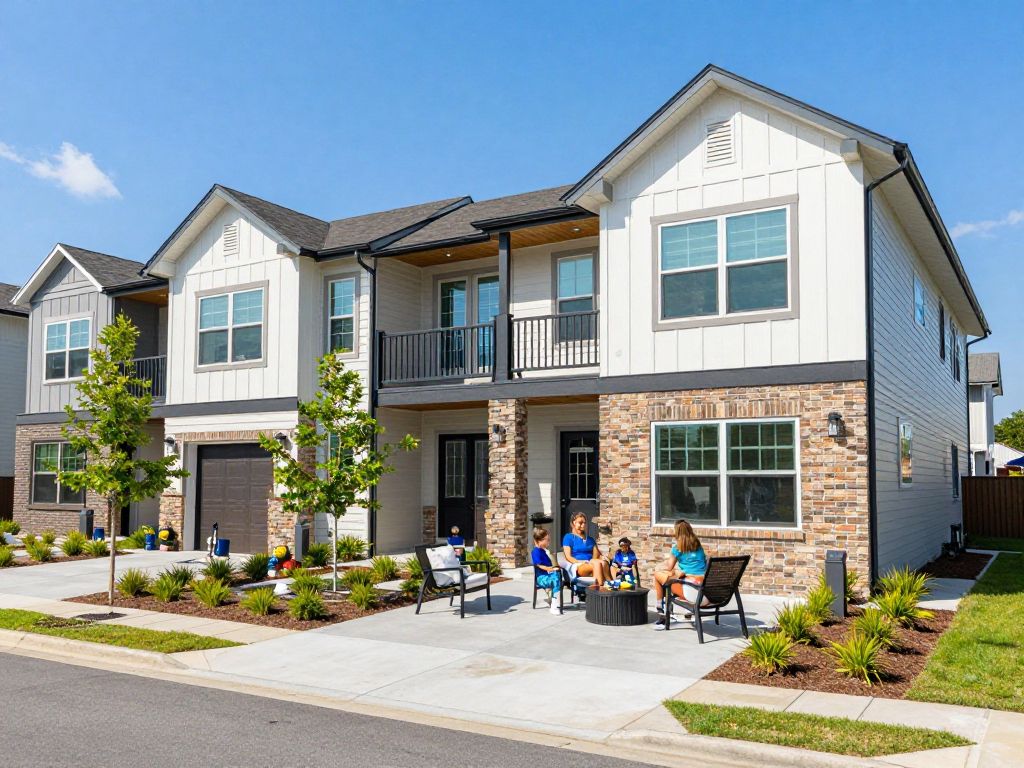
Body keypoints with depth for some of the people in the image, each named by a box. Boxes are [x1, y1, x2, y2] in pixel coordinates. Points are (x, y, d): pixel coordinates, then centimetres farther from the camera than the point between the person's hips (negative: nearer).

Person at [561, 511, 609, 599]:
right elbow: (568, 557, 0)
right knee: (597, 564, -36)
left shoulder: (590, 539, 29)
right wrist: (581, 562, -15)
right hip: (576, 567, -4)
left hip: (590, 564, 5)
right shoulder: (568, 537, 11)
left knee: (603, 563, -33)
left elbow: (596, 555, 18)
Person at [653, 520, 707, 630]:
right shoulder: (698, 545, 16)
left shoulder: (678, 547, 0)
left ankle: (661, 610, 18)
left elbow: (669, 568, 10)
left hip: (691, 591, -7)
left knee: (657, 574, 9)